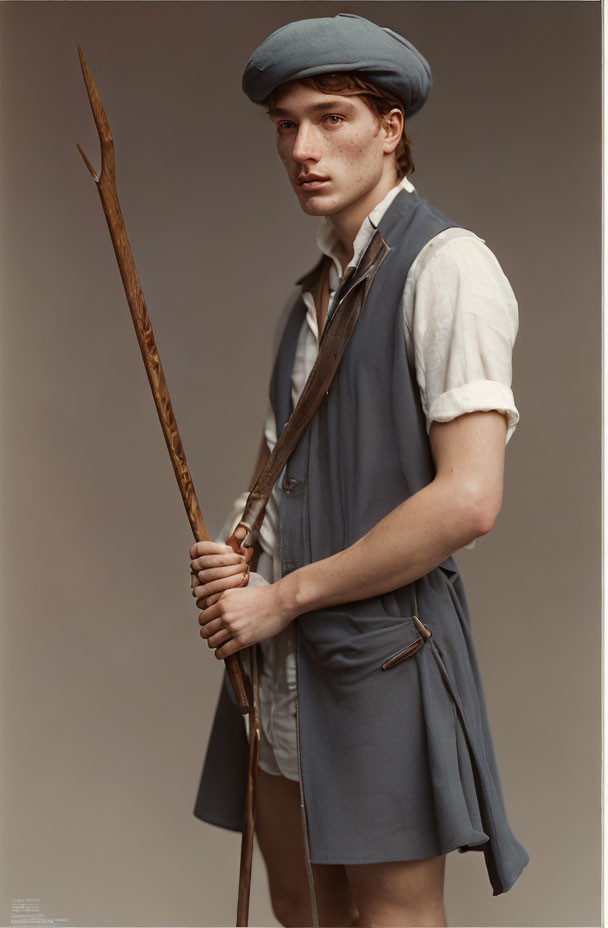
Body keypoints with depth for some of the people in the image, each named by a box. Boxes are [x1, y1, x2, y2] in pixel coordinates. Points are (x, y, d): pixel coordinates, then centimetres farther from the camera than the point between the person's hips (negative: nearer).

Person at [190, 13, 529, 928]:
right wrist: (228, 551, 1)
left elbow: (468, 499, -21)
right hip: (277, 657, 8)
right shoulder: (312, 294, 15)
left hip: (381, 651, -8)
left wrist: (285, 595, -14)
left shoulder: (446, 266, -12)